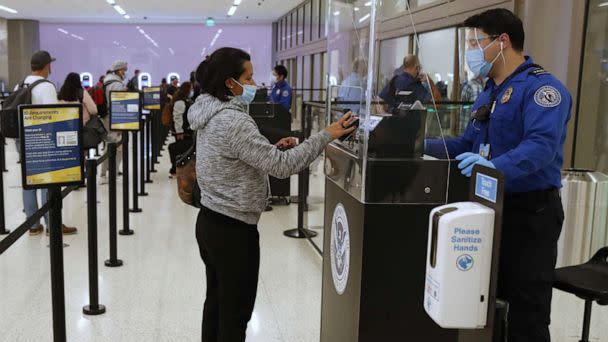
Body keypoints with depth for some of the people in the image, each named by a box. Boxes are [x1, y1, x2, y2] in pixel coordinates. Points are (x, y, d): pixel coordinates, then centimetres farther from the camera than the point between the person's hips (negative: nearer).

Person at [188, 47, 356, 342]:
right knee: (236, 311, 4)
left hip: (210, 222, 10)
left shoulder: (212, 115, 8)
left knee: (217, 301, 20)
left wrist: (274, 149, 4)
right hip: (233, 229, -10)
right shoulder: (233, 121, -23)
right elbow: (281, 167, -25)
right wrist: (326, 135, -20)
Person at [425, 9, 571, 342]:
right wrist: (425, 145, 3)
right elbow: (469, 145, 17)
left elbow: (541, 145, -30)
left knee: (526, 312, 1)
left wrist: (496, 166, -46)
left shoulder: (541, 87, -15)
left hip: (531, 211, -8)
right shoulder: (489, 93, 14)